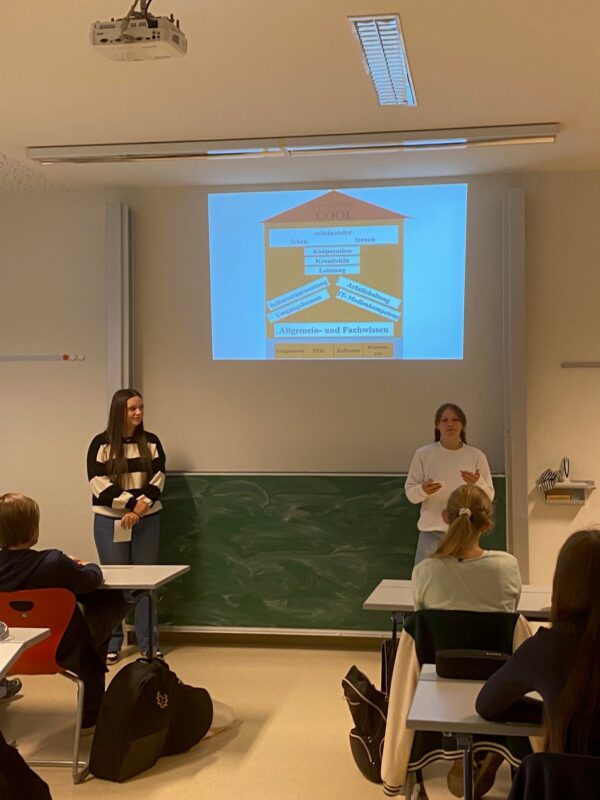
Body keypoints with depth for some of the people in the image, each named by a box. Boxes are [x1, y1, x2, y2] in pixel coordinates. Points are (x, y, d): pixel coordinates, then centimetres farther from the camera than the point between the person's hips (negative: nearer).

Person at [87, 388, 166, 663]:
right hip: (110, 522, -2)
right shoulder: (101, 443, -4)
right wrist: (132, 503, -16)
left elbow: (158, 481, 0)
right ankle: (112, 643, 14)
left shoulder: (151, 442, 4)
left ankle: (148, 643, 13)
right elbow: (100, 485, -11)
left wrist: (139, 509, -13)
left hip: (146, 521, 2)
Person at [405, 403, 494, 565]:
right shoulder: (423, 454, -2)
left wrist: (478, 483, -21)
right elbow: (410, 493, -1)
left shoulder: (476, 456, 0)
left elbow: (488, 497, 1)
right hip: (432, 530, -1)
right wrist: (423, 491, -23)